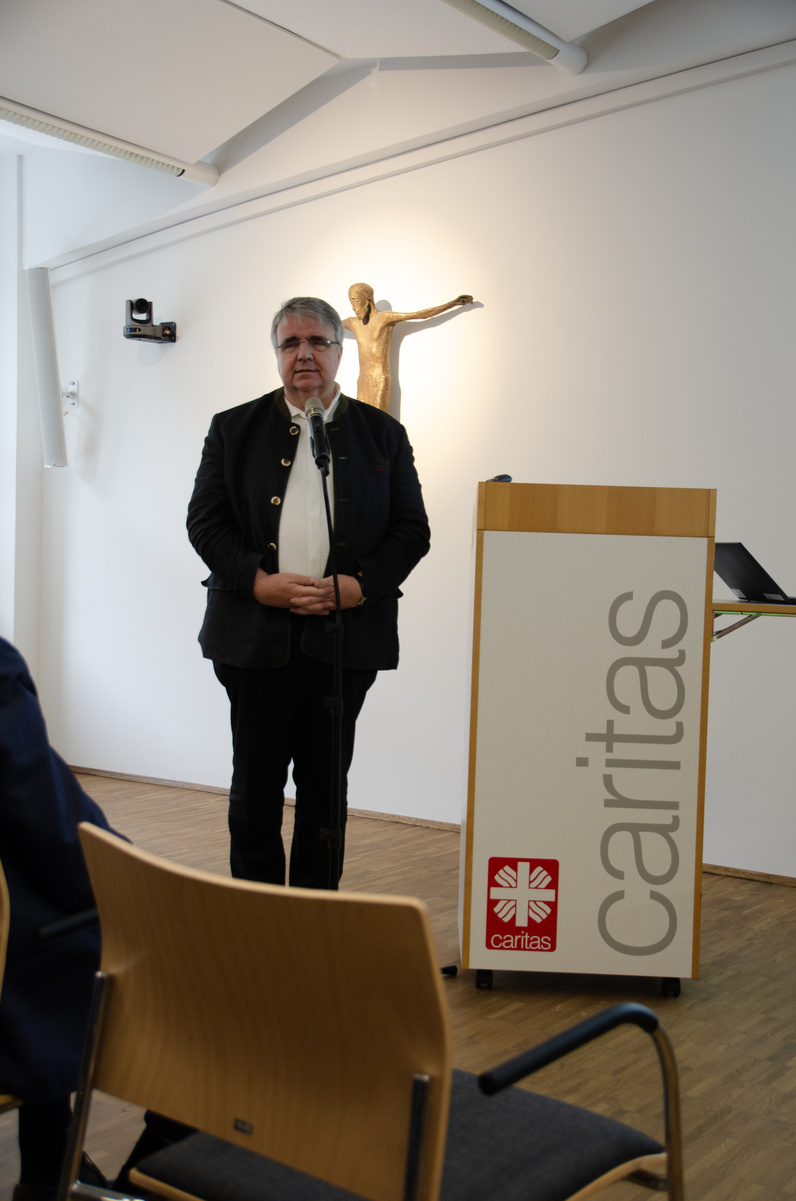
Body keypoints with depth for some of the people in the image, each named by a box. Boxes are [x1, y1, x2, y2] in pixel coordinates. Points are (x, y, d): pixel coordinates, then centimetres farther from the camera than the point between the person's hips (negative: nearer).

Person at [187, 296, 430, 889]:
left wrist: (361, 584, -10)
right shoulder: (234, 429, 9)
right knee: (256, 783, 5)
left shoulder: (383, 433, 9)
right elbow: (205, 521, 4)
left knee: (325, 784, 7)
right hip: (255, 634, 0)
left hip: (345, 634, 0)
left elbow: (412, 529, 6)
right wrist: (258, 580, -11)